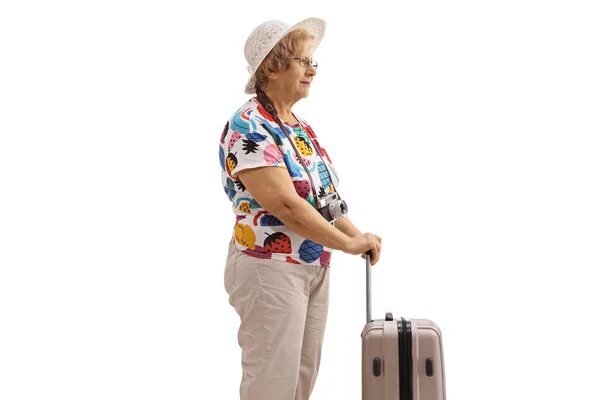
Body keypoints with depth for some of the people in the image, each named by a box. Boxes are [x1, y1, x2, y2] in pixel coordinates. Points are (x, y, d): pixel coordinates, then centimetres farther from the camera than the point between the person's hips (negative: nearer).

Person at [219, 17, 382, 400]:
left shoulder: (301, 125, 11)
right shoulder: (247, 127, -17)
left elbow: (324, 195, 14)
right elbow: (285, 205, -24)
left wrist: (358, 234, -2)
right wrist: (349, 244, -18)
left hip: (315, 268, 9)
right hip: (270, 271, -9)